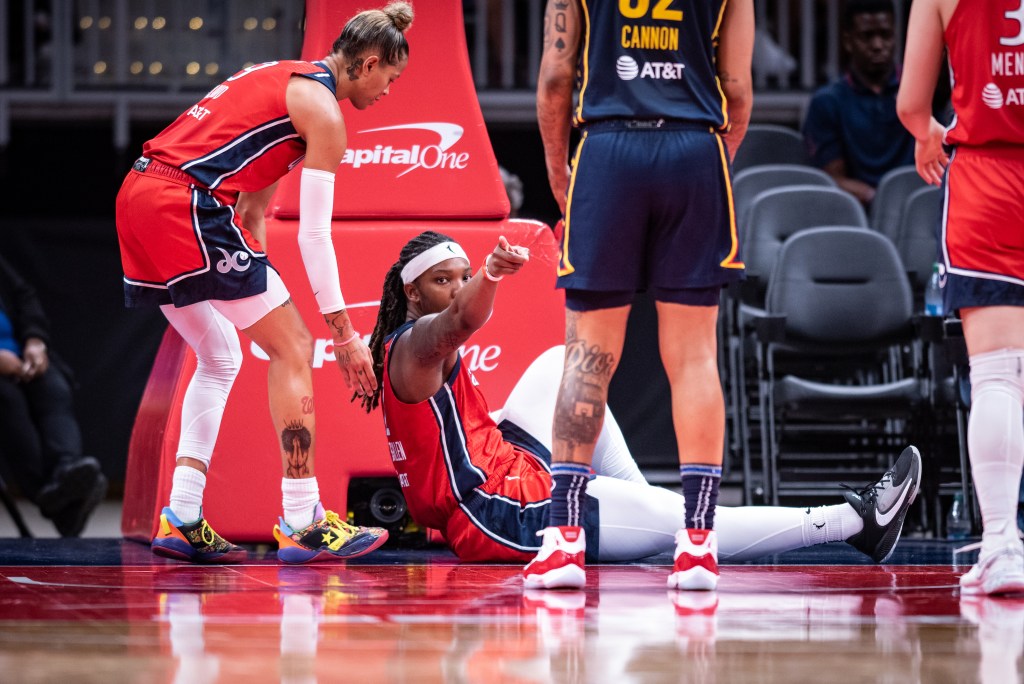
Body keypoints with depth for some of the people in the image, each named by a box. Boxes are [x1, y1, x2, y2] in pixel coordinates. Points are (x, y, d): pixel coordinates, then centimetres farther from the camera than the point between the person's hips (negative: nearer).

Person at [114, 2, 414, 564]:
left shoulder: (284, 79, 25)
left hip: (138, 198, 9)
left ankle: (181, 521, 13)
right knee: (292, 346, -2)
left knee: (220, 358, 20)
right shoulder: (322, 108, -3)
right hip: (186, 202, -9)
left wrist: (258, 284, 25)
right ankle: (302, 524, -3)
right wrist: (343, 333, -1)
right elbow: (315, 234, -5)